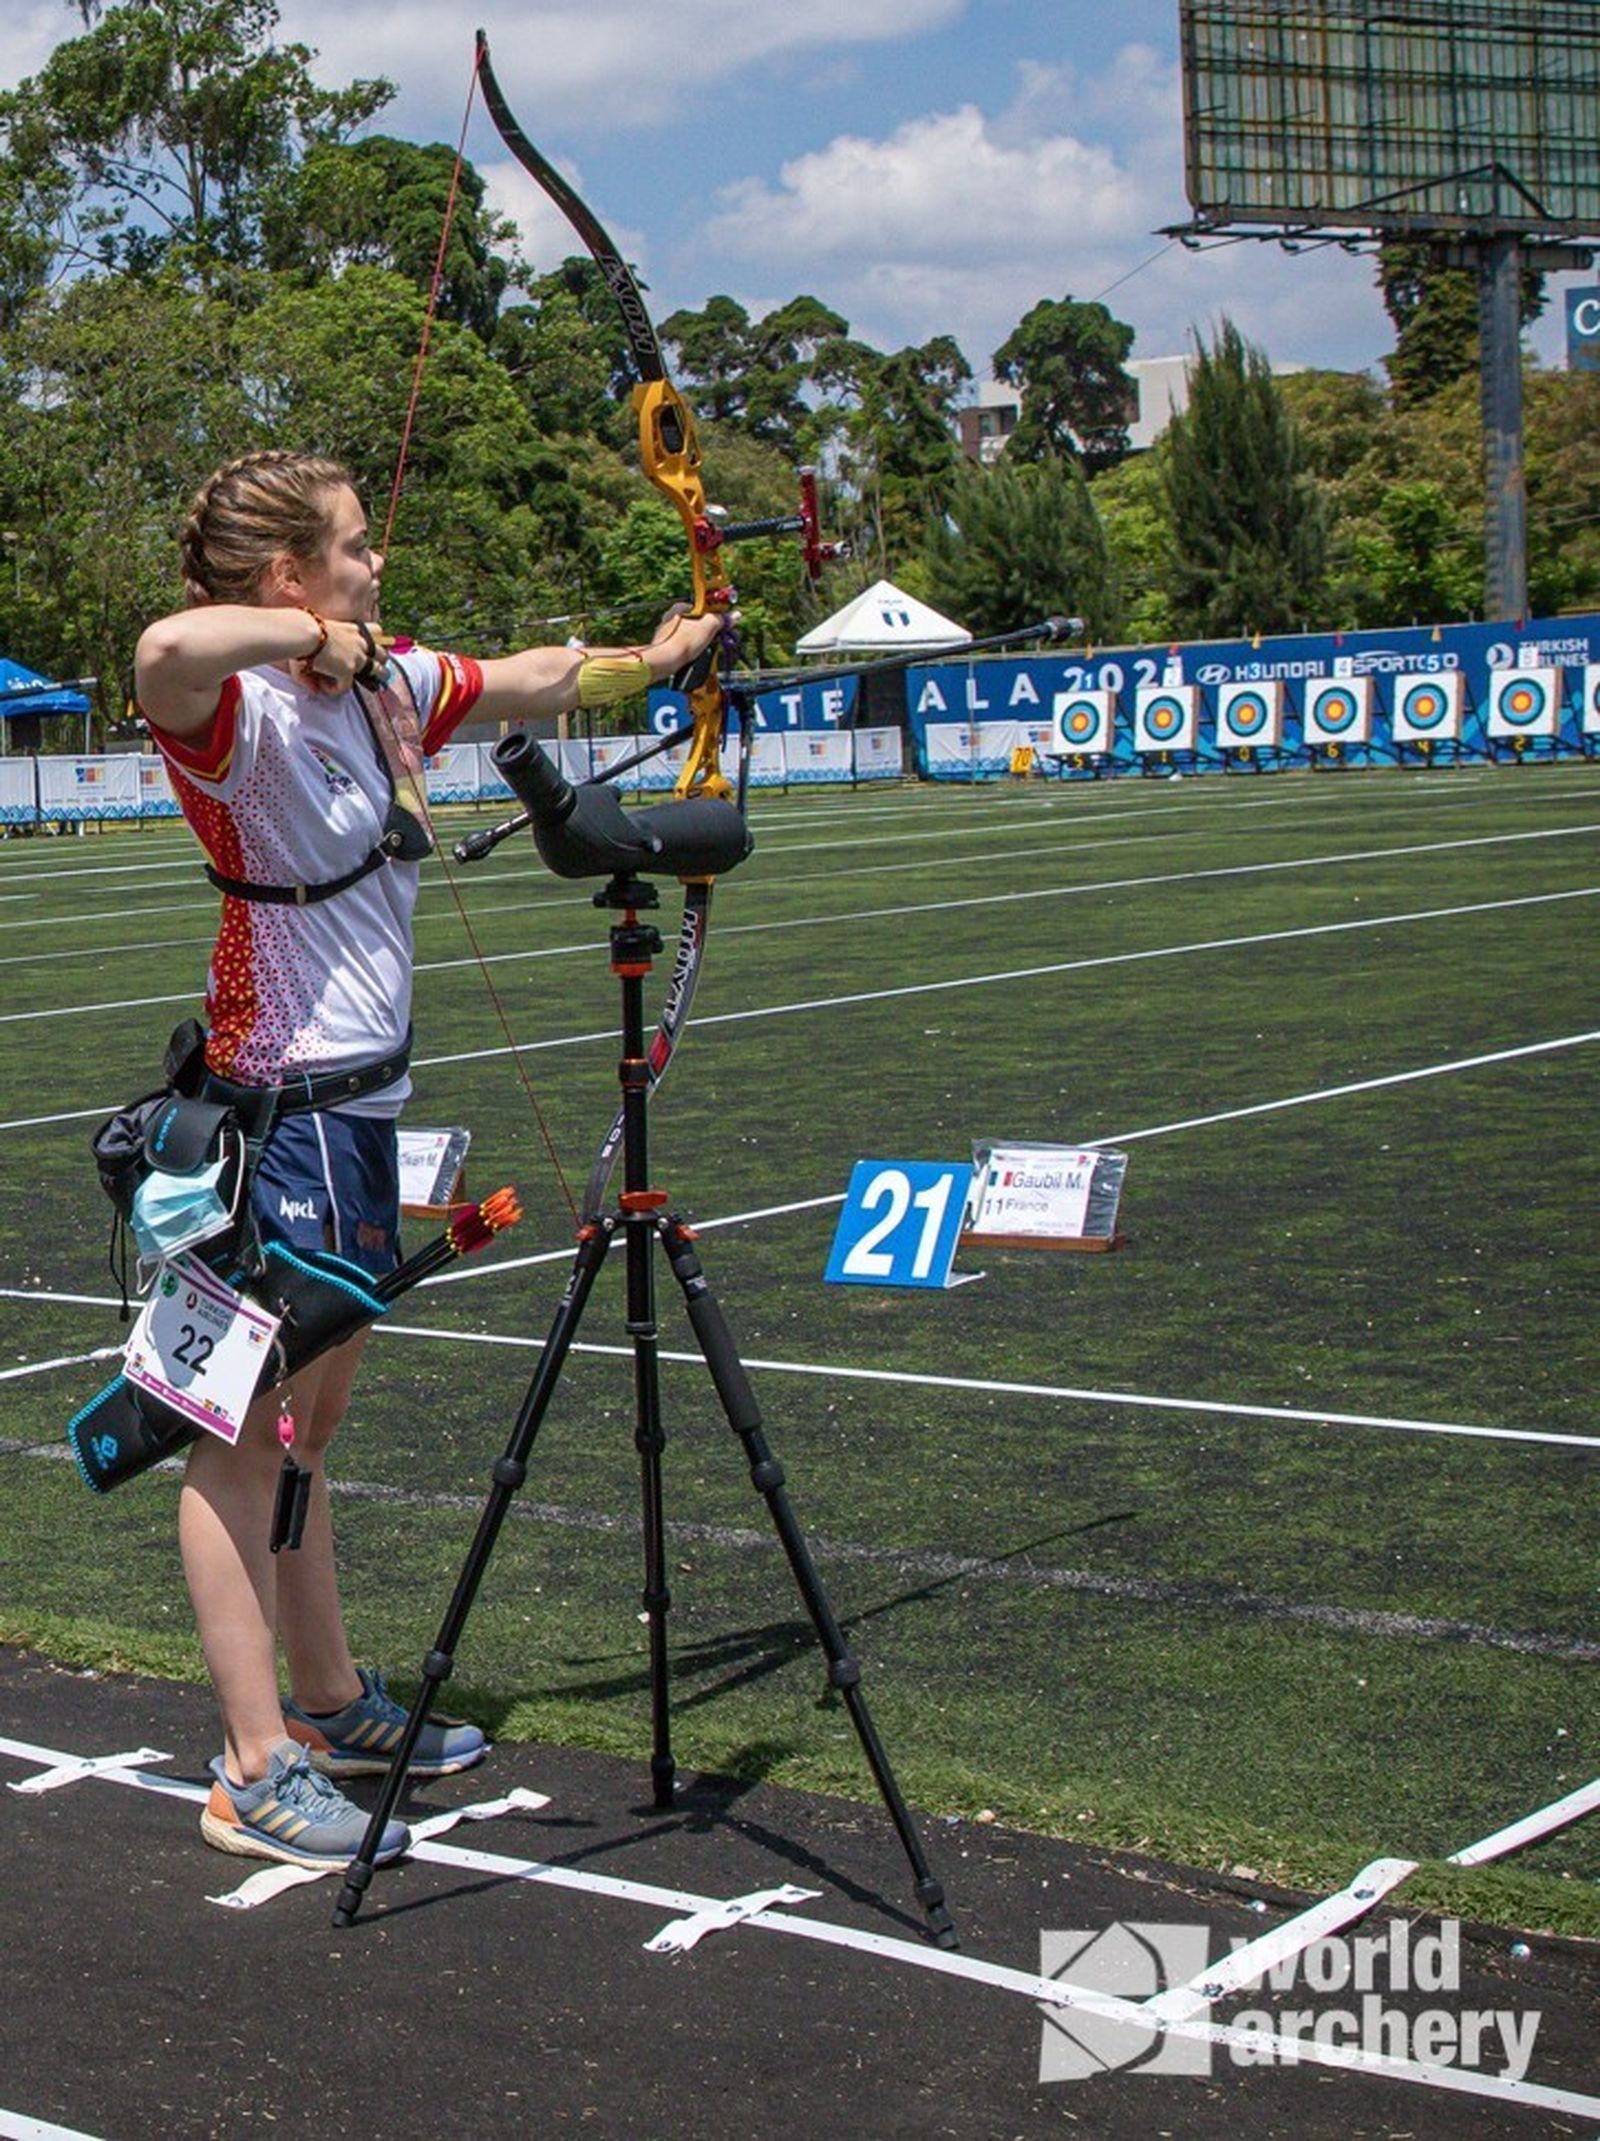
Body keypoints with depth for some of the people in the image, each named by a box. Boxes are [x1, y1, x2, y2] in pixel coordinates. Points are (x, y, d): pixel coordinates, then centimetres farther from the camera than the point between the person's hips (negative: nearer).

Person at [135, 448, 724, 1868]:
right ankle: (257, 1776, 6)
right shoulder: (244, 715, -17)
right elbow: (167, 654, -42)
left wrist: (656, 658, 40)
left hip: (358, 1105, 9)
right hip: (279, 1111, -9)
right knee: (249, 1438, -1)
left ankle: (330, 1709, 31)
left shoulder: (385, 686, 10)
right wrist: (309, 633, -26)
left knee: (307, 1424, 19)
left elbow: (532, 679, 28)